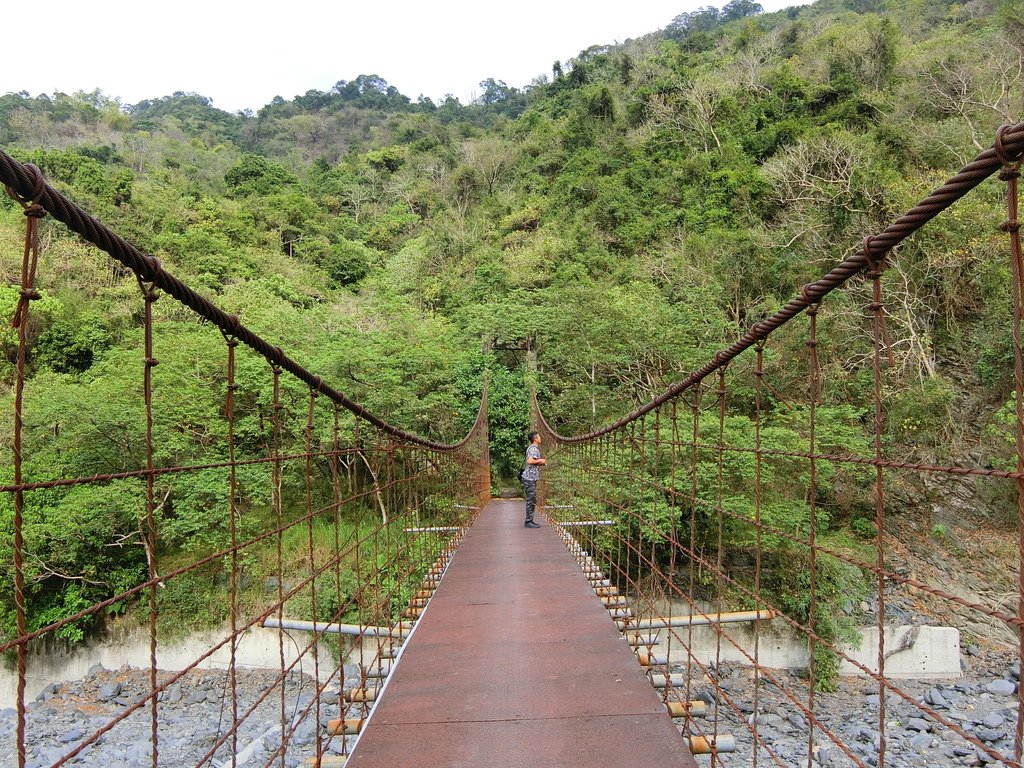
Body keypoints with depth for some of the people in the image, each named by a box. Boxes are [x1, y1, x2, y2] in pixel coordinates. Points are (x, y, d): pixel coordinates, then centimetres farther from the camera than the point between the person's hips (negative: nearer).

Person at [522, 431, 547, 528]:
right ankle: (528, 522, -2)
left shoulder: (532, 448, 18)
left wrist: (541, 463, 12)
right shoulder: (534, 449, -14)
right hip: (530, 478, -10)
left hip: (531, 478, 10)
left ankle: (529, 521, 18)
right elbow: (530, 461, -28)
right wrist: (540, 460, -14)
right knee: (531, 500, -6)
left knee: (532, 501, 13)